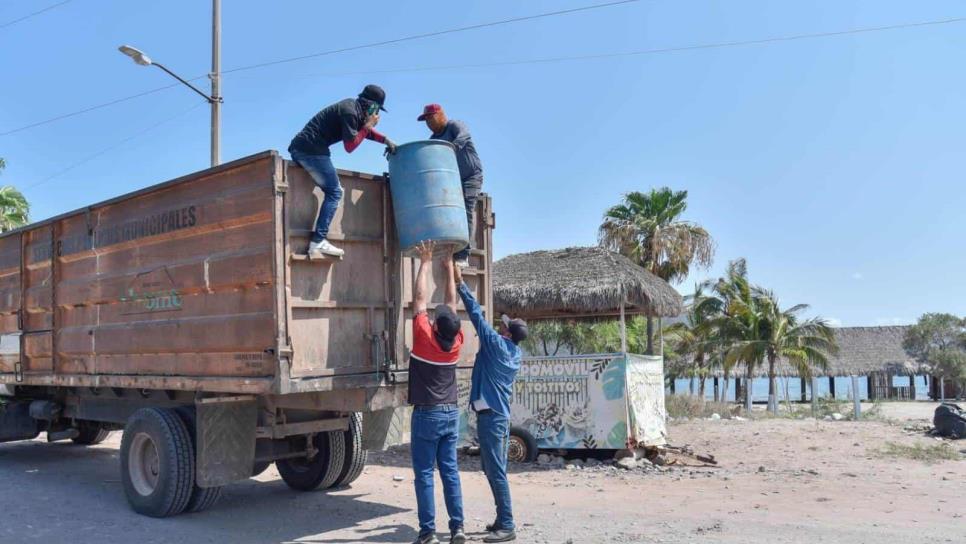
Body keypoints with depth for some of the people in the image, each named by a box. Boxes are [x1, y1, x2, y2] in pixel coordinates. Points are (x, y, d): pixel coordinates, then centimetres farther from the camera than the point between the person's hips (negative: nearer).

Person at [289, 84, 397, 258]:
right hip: (311, 148, -10)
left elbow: (365, 131, 33)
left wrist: (386, 140, 22)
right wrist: (368, 125, -4)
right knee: (334, 192, -8)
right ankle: (319, 241, -16)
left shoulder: (353, 107, 18)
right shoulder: (350, 111, -12)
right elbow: (350, 146, -12)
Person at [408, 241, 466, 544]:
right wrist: (449, 267, 18)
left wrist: (426, 263, -1)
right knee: (450, 472, 8)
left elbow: (420, 299, -8)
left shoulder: (425, 339, -15)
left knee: (425, 475, 0)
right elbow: (452, 303, 9)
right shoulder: (456, 342, -2)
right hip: (451, 414, 5)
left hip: (427, 415, -5)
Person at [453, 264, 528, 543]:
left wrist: (460, 282, -6)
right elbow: (481, 318, 20)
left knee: (496, 472, -7)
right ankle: (503, 519, 22)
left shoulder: (497, 344, -13)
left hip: (491, 416, -9)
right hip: (500, 415, 9)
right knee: (493, 470, 16)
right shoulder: (515, 353, 10)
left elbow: (477, 314, -11)